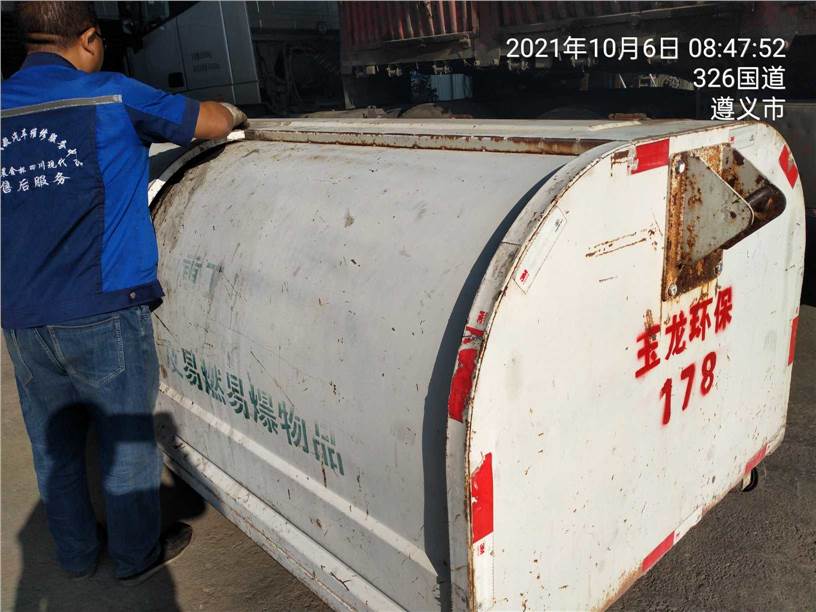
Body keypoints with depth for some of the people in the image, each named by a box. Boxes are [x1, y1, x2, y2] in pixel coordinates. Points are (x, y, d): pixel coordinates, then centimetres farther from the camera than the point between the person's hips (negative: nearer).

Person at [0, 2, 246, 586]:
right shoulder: (114, 97, -7)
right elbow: (217, 122, 1)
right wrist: (232, 112, 22)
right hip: (102, 315, -5)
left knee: (54, 445, 19)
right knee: (128, 439, 12)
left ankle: (77, 554, 38)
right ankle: (137, 554, 29)